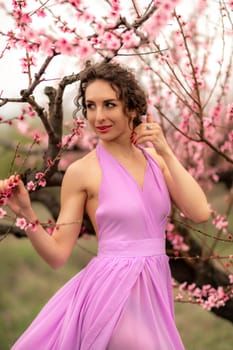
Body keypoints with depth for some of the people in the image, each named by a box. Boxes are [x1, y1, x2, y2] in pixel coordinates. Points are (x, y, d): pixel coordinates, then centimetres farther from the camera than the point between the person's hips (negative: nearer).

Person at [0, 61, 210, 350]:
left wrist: (166, 152, -9)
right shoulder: (82, 171, -7)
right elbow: (57, 255, -6)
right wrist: (26, 214, -22)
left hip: (155, 289, 5)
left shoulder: (155, 159, 5)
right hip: (111, 290, -5)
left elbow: (200, 213, -7)